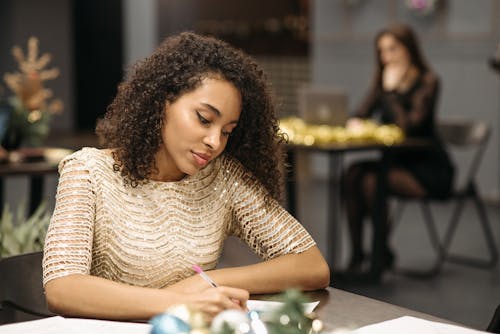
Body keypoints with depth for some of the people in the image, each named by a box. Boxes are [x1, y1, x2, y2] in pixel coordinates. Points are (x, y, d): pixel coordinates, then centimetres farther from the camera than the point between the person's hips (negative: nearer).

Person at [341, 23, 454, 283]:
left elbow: (409, 126, -25)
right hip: (398, 162, 7)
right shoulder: (383, 79, 9)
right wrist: (355, 123, -18)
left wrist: (392, 90, -23)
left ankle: (380, 258, -16)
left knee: (371, 181, -29)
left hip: (430, 169, -7)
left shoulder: (427, 81, -12)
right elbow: (361, 114, 4)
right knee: (352, 174, -20)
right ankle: (357, 255, -17)